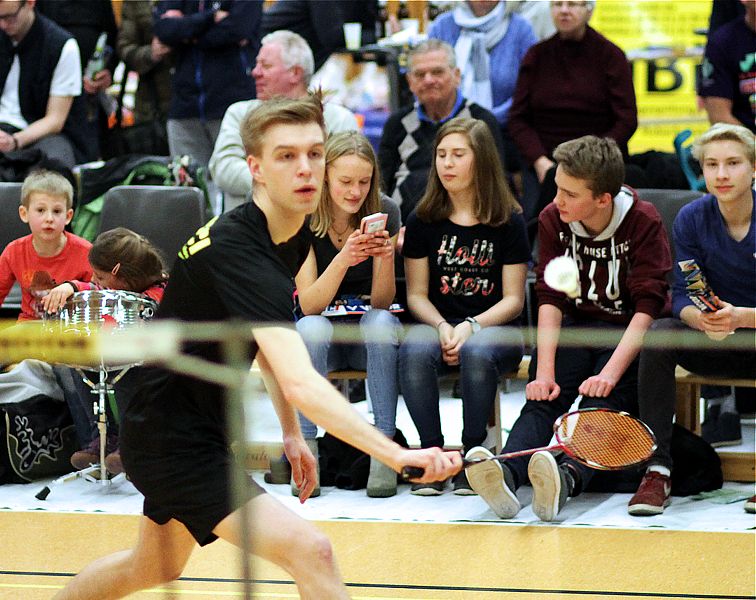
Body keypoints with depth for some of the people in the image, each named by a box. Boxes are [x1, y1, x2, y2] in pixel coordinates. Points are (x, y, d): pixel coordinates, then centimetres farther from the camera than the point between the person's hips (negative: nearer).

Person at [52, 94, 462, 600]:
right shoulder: (237, 251, -31)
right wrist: (397, 455, -48)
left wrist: (291, 433, 14)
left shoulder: (295, 238, 0)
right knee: (311, 552, -24)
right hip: (172, 440, -11)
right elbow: (300, 385, -42)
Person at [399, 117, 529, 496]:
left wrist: (471, 327, -17)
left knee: (477, 352, -38)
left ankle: (473, 453, -22)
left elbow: (513, 299, 0)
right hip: (438, 324, 2)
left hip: (494, 327, -2)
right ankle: (432, 451, -23)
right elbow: (417, 294, 7)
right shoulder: (423, 221, 8)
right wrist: (442, 328, -13)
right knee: (414, 350, -34)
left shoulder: (507, 222, 3)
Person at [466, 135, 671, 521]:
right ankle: (506, 475, -51)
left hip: (626, 333, -3)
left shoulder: (643, 223, -12)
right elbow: (550, 299, -6)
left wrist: (610, 374, -30)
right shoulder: (553, 220, -1)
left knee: (601, 403, -31)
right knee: (542, 399, -25)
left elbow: (647, 307, -18)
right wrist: (545, 372, -20)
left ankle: (568, 477, -58)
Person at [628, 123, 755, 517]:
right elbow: (682, 298, -9)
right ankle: (658, 470, -26)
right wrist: (703, 319, -33)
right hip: (718, 345, 3)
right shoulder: (692, 219, -4)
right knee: (658, 334, -26)